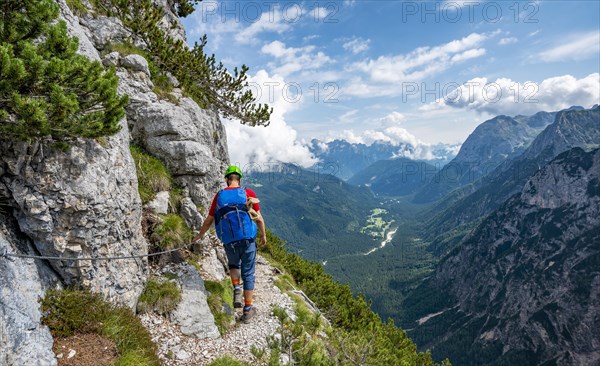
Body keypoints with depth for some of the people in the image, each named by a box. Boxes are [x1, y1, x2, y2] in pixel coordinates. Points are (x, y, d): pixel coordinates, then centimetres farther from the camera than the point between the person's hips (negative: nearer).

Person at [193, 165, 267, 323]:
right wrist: (263, 235, 16)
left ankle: (237, 289, 7)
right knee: (248, 274, 10)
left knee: (233, 264, 30)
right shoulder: (248, 193, 0)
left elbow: (209, 220, 13)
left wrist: (200, 235, 30)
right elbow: (259, 218, 0)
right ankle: (247, 310, 15)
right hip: (248, 239, -2)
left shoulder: (219, 196, 6)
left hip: (229, 241, 2)